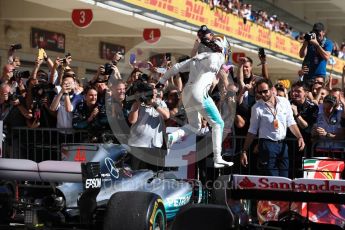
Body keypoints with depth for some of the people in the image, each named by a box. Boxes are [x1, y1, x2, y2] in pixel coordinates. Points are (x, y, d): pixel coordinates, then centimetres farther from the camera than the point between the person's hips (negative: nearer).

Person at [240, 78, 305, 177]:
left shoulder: (284, 102, 3)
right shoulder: (257, 107, -5)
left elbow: (291, 123, 10)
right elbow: (252, 131, 1)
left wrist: (300, 137, -6)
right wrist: (244, 151, -2)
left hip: (282, 144, 4)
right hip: (267, 145, -4)